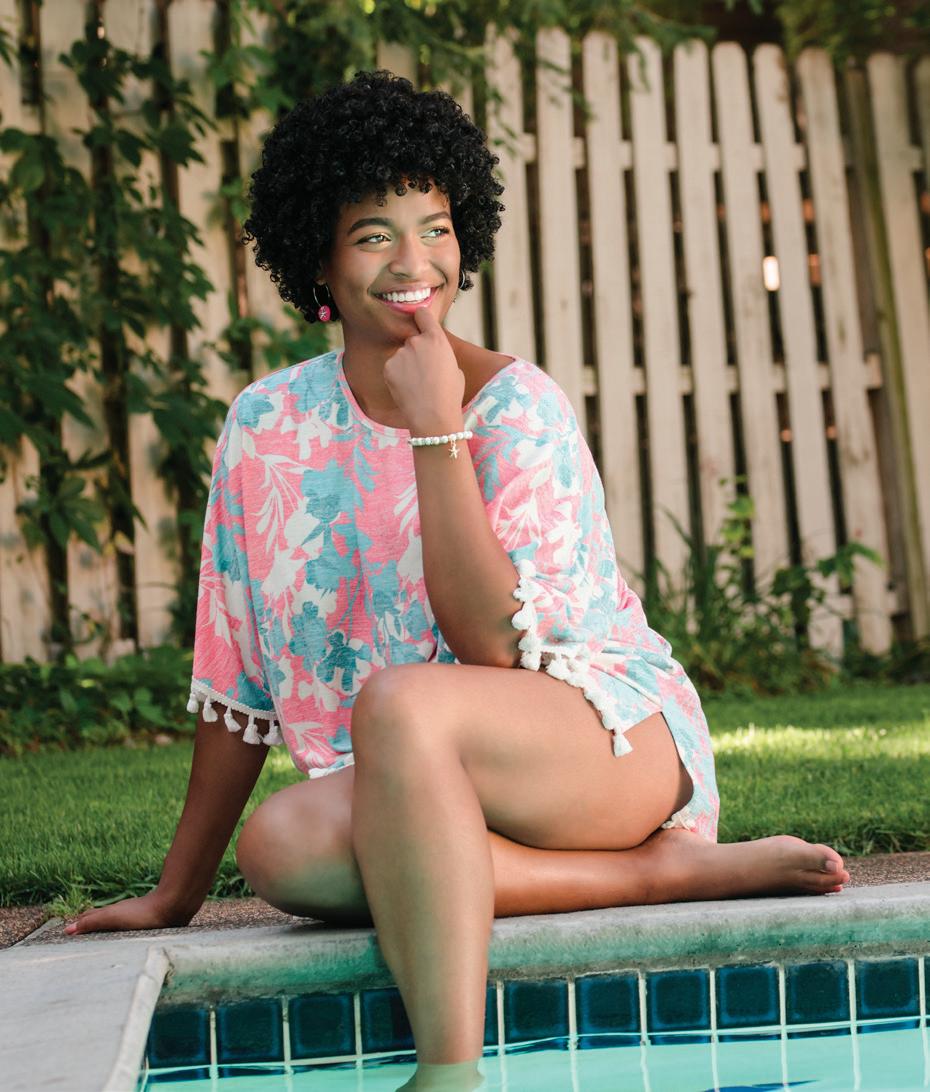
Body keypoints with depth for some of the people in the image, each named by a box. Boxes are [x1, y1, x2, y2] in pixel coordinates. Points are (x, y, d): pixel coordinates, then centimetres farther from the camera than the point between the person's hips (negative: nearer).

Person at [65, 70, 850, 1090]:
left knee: (398, 700, -34)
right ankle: (669, 869, -20)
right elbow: (236, 674, 7)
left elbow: (493, 645, -21)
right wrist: (178, 892, 7)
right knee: (281, 844, -29)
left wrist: (437, 428, -21)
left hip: (616, 737, -5)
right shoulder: (269, 423, 3)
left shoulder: (517, 404, -9)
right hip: (425, 786, 5)